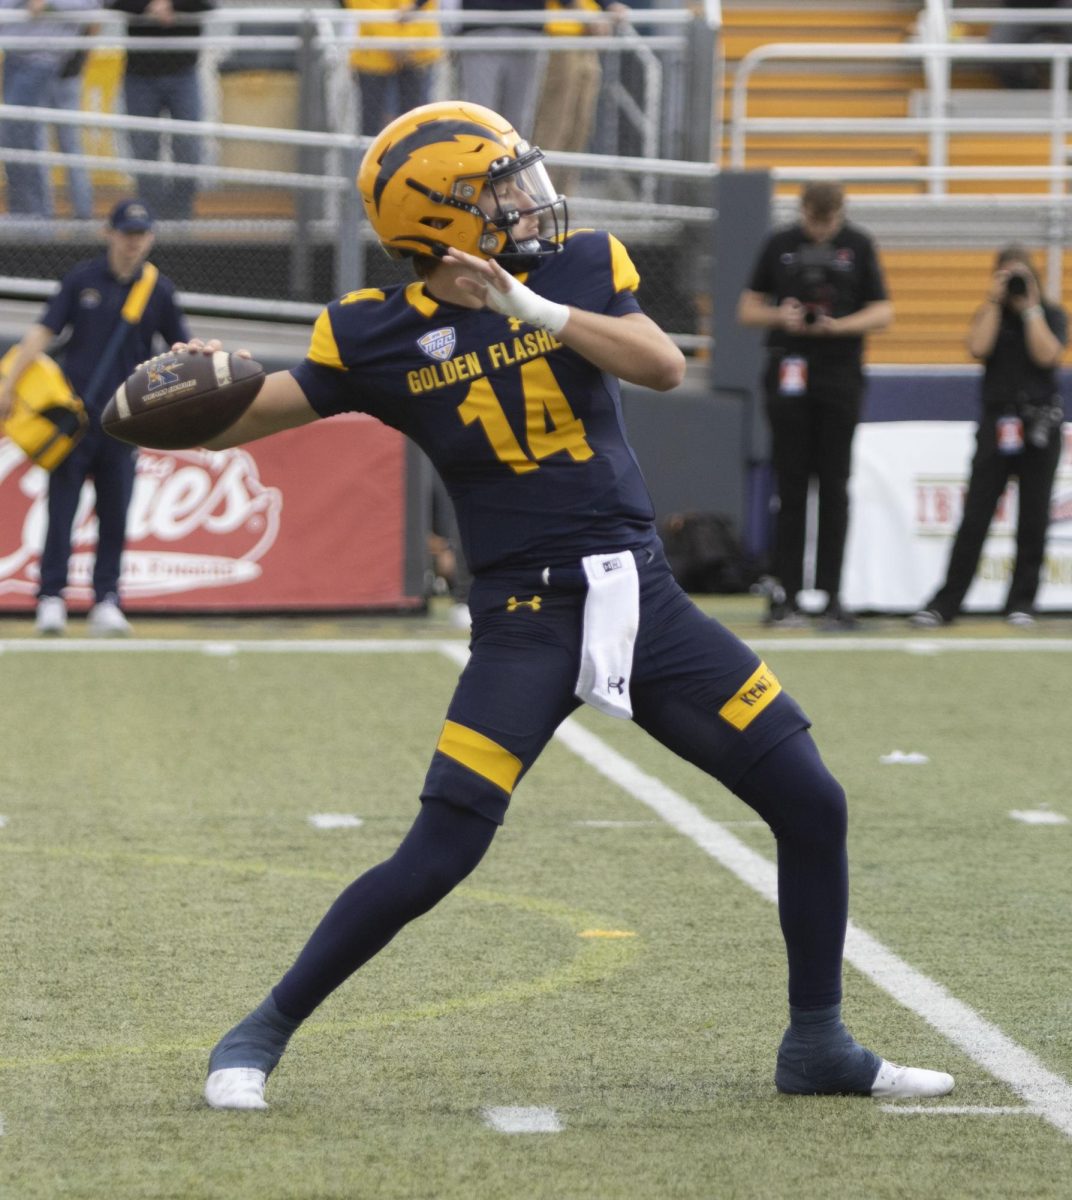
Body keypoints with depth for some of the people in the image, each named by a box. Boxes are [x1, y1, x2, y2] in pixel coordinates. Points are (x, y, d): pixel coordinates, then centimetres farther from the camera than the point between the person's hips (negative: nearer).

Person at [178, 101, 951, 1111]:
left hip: (645, 601, 4)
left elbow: (663, 366, -15)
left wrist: (531, 307, -26)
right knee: (438, 855, -16)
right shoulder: (379, 335, -6)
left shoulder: (580, 269, 1)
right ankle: (260, 1036, 1)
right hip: (526, 622, -4)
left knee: (812, 806, 3)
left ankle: (817, 1045, 20)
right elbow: (233, 420, -4)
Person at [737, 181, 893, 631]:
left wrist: (838, 325, -14)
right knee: (790, 488, -1)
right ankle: (784, 597, 1)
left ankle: (831, 598, 2)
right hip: (789, 375, 0)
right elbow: (748, 309, 10)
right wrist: (780, 317, -11)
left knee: (834, 488, 0)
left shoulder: (858, 246, 5)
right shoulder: (779, 244, 6)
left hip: (840, 378, 0)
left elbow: (882, 312, 3)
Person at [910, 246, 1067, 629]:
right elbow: (979, 348, -10)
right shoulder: (989, 314, 9)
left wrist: (1030, 307, -10)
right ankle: (944, 604, -4)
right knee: (975, 518, -4)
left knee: (1033, 518, 2)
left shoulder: (1051, 315, 5)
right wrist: (995, 301, -7)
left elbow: (1047, 355, -13)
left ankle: (1021, 602, 10)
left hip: (1040, 424, 0)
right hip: (998, 422, 0)